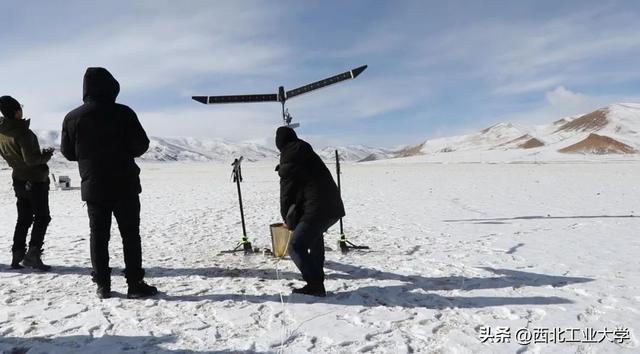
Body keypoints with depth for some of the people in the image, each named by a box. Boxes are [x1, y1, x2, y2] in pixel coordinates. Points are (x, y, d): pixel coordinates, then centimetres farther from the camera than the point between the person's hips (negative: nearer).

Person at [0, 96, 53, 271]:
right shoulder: (22, 132, -22)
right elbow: (31, 159, -25)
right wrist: (46, 155, -9)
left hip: (19, 180, 8)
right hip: (36, 180, -8)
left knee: (24, 219, 16)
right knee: (42, 217, 2)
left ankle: (17, 255, 17)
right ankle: (33, 254, -4)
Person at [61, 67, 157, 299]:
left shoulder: (72, 118, 1)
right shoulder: (123, 113, -10)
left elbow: (68, 152, 7)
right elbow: (141, 145, -10)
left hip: (92, 187, 3)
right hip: (124, 185, -3)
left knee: (98, 235, 10)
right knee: (130, 234, 3)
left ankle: (102, 285, 15)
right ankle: (135, 284, 6)